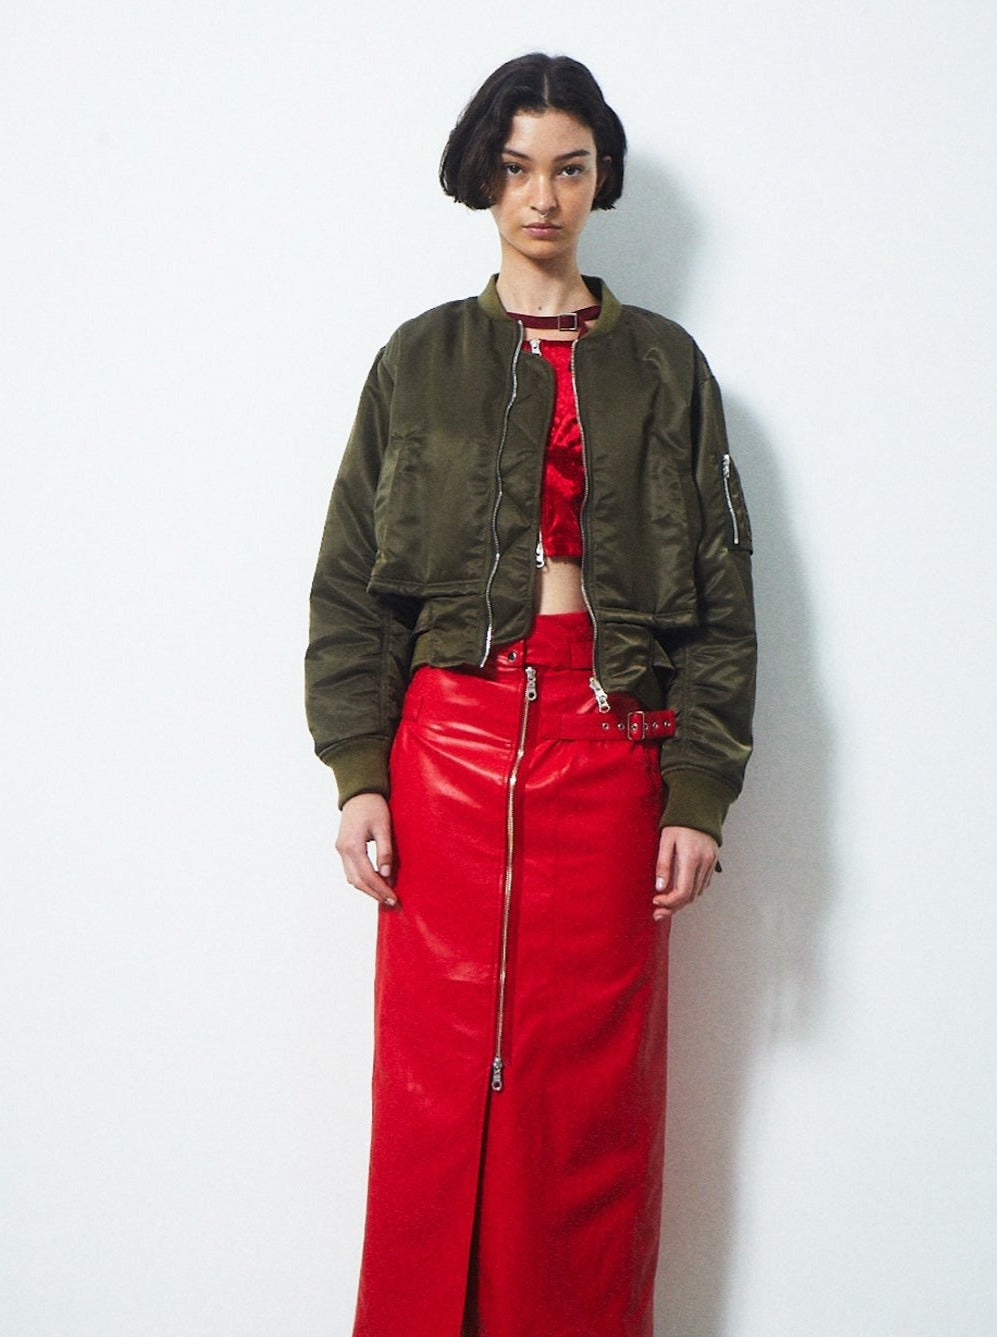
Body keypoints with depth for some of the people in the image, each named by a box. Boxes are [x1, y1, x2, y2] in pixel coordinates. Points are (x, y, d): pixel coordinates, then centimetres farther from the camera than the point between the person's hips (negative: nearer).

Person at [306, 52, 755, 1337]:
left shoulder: (665, 367, 10)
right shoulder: (419, 360, 10)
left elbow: (719, 592, 6)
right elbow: (353, 580, 6)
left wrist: (698, 796, -3)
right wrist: (358, 775, -4)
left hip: (610, 747, 0)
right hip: (451, 742, 0)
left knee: (593, 1087, 3)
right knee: (439, 1082, 1)